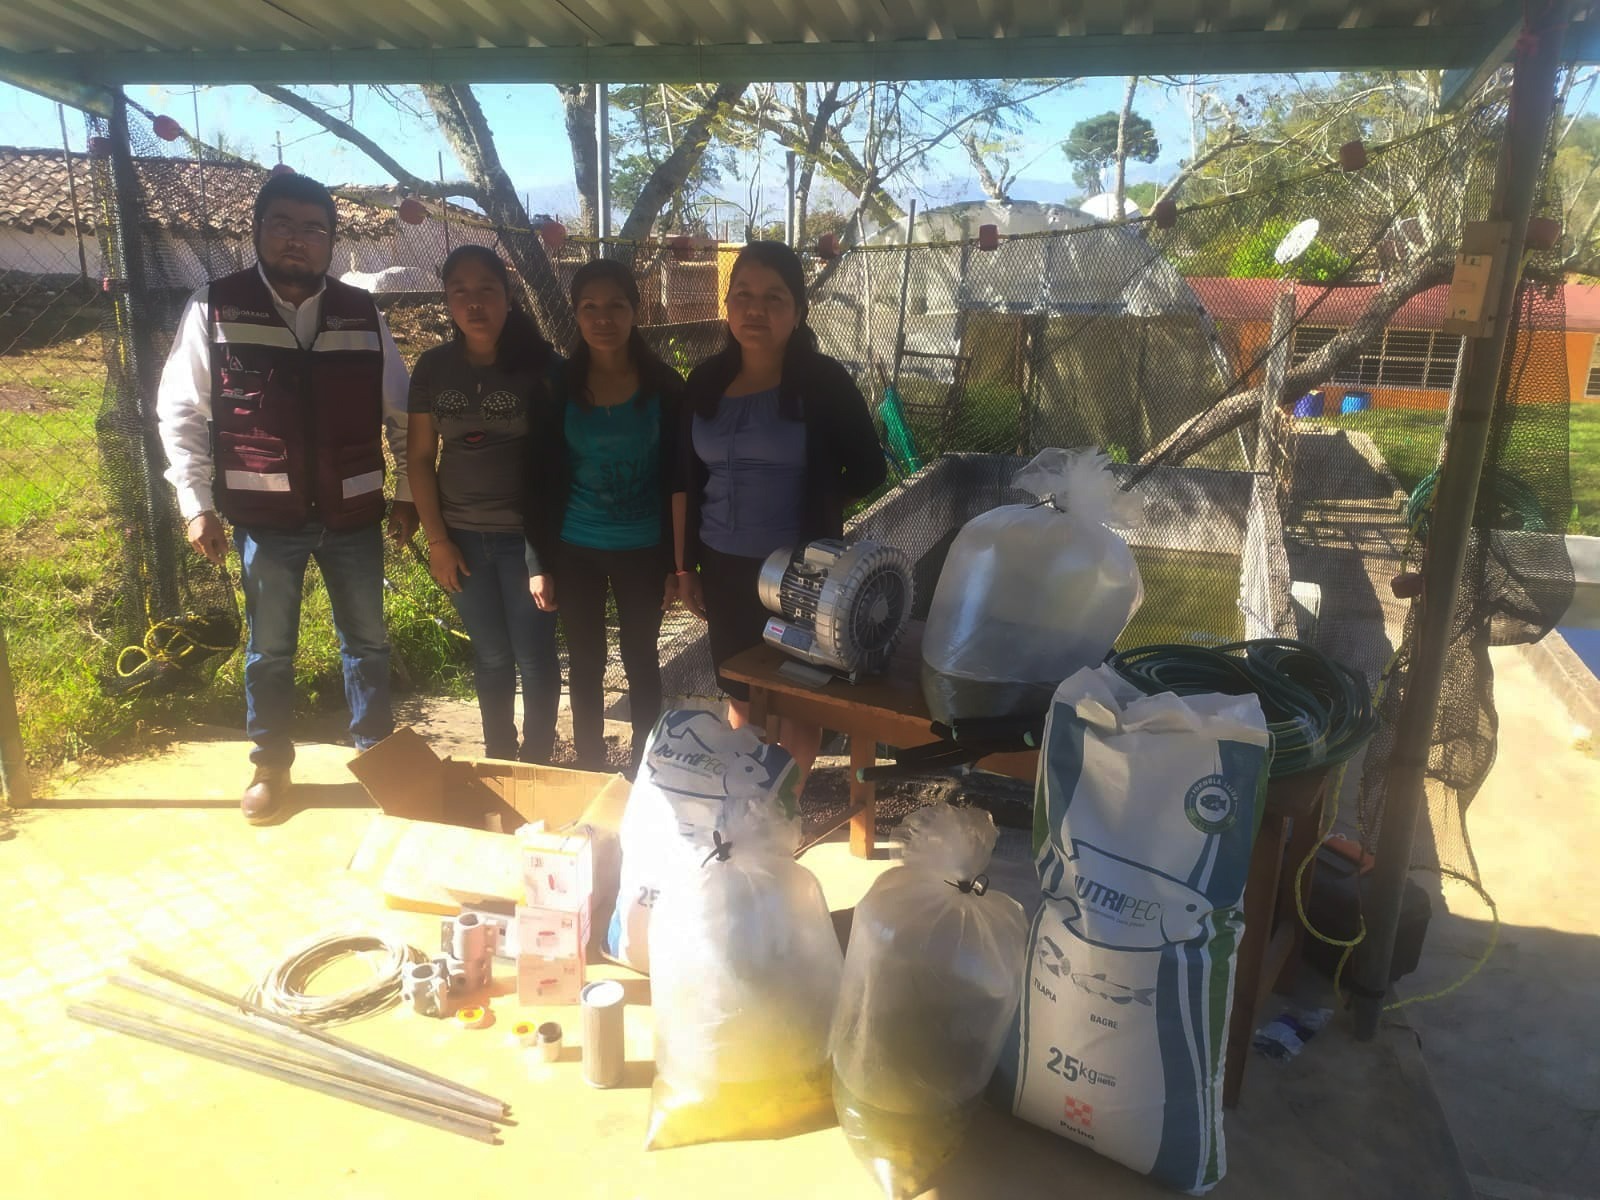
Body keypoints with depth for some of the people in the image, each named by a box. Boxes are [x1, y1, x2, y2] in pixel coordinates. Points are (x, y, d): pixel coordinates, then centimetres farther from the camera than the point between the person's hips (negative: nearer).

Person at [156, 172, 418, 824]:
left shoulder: (362, 314, 2)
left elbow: (402, 413, 7)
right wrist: (197, 504, -5)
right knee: (269, 650, 11)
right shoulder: (213, 308, -3)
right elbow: (180, 412, 0)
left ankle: (378, 754, 31)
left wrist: (408, 494, 5)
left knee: (367, 641, 13)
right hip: (265, 515, -1)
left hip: (354, 513, 2)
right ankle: (270, 766, 29)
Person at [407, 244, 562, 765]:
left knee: (535, 658, 3)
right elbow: (421, 457, 6)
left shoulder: (539, 364, -7)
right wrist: (437, 540, 0)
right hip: (462, 536, 3)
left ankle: (536, 766, 22)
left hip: (526, 535, -3)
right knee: (491, 657, 14)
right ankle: (499, 760, 31)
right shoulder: (434, 367, 2)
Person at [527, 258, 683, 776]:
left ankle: (644, 770, 27)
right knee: (585, 664, 11)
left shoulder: (664, 386, -6)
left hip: (642, 550, -1)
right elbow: (543, 480, 0)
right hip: (576, 551, 1)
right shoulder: (559, 386, -4)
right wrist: (540, 560, -2)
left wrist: (676, 562, -4)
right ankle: (590, 769, 27)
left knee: (641, 660, 11)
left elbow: (677, 480, -2)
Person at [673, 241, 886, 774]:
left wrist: (810, 505, 0)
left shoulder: (824, 381, -9)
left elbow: (868, 470, -2)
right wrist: (683, 566, 8)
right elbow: (686, 481, 7)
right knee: (740, 696, 16)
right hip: (724, 566, 4)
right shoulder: (706, 381, 3)